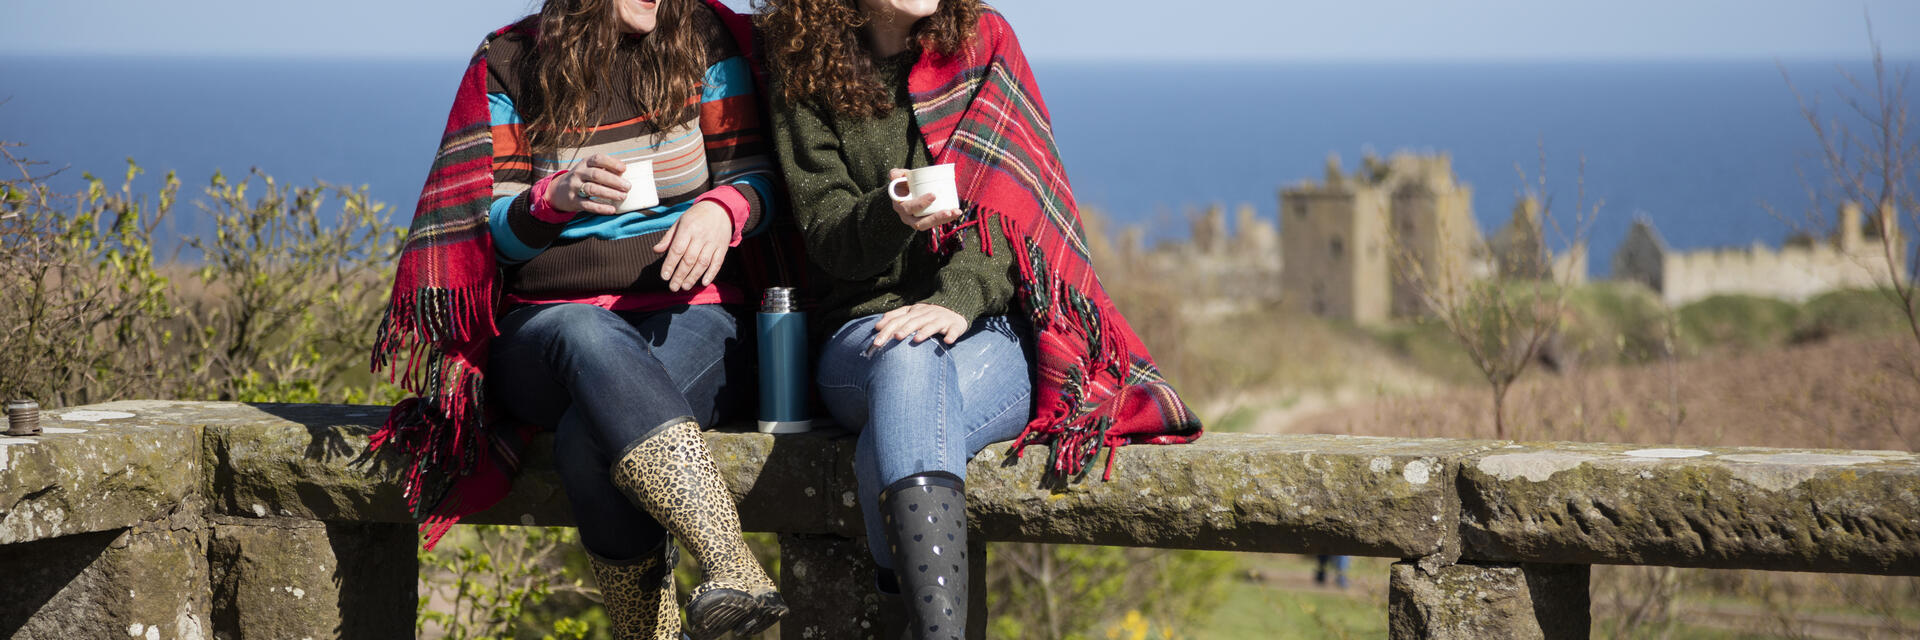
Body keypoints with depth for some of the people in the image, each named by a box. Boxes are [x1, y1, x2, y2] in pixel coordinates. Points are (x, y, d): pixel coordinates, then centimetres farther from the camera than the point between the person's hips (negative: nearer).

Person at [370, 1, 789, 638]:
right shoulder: (508, 67, 6)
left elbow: (758, 176, 7)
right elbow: (492, 235, 3)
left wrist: (721, 208, -17)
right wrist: (557, 197, -18)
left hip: (686, 315, 0)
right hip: (546, 319, 0)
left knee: (589, 440, -35)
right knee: (587, 339, -40)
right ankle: (736, 569, -48)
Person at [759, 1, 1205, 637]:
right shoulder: (805, 80, 7)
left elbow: (1013, 194, -4)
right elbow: (825, 236, 0)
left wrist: (960, 297, -22)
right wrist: (891, 215, -24)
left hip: (995, 328, 0)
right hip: (864, 329, 0)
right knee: (907, 362, -39)